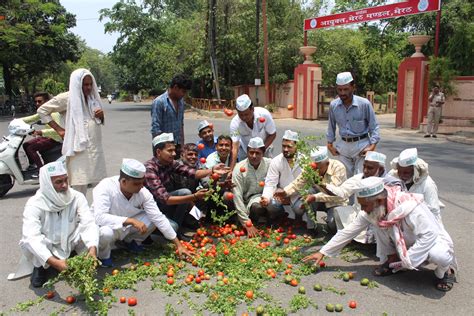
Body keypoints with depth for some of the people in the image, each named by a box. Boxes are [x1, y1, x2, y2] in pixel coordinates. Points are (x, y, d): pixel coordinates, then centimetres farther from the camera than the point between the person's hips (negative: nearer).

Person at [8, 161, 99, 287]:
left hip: (71, 243, 1)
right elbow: (31, 238, -35)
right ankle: (42, 267, 0)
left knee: (96, 230, -26)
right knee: (27, 242, -32)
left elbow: (89, 224, -27)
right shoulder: (34, 205, -23)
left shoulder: (77, 197, -18)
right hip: (47, 249, -1)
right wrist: (54, 262, -49)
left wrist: (92, 249, -46)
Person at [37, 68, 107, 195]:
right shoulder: (67, 98, -5)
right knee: (80, 188, -6)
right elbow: (42, 110, 2)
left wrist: (101, 116, 0)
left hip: (96, 148, 6)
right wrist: (58, 129, -2)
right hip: (79, 148, -6)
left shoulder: (93, 98, 13)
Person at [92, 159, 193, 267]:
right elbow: (99, 217, -39)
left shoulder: (143, 192, -21)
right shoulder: (105, 187, -30)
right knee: (106, 232, -38)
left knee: (153, 219, -17)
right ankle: (103, 255, -3)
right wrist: (131, 220, -45)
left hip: (126, 226, 4)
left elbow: (159, 218, -19)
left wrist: (178, 245, -19)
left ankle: (131, 241, 11)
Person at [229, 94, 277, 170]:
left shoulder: (264, 114, -28)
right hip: (245, 152, 0)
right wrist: (231, 169, -43)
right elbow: (234, 147, -33)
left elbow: (272, 135, -13)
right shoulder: (235, 123, -28)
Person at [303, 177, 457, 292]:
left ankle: (444, 271, -2)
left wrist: (406, 261, -34)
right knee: (378, 223, -16)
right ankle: (391, 262, 4)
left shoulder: (410, 208, -36)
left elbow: (429, 235, -35)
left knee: (439, 255, -39)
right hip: (405, 242, 5)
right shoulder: (373, 210, -15)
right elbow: (348, 231, -12)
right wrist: (323, 252, -13)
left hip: (433, 240, -5)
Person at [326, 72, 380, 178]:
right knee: (345, 177, 13)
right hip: (343, 145, 4)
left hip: (361, 144, -4)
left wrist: (372, 146, -13)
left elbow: (374, 126, -5)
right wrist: (330, 144, 10)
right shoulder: (333, 105, -2)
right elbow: (331, 126, 12)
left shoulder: (364, 104, -13)